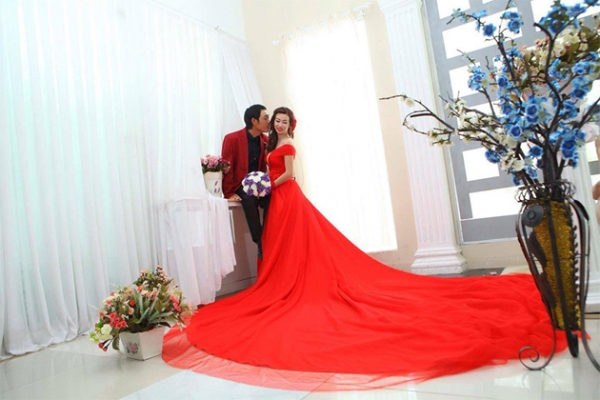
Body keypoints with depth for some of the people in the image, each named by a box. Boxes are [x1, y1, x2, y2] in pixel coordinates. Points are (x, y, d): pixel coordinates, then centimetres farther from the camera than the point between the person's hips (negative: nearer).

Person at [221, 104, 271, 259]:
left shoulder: (265, 140, 4)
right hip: (239, 186, -4)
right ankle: (260, 243, -24)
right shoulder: (232, 139, -10)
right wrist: (229, 193, -12)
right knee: (249, 200, -36)